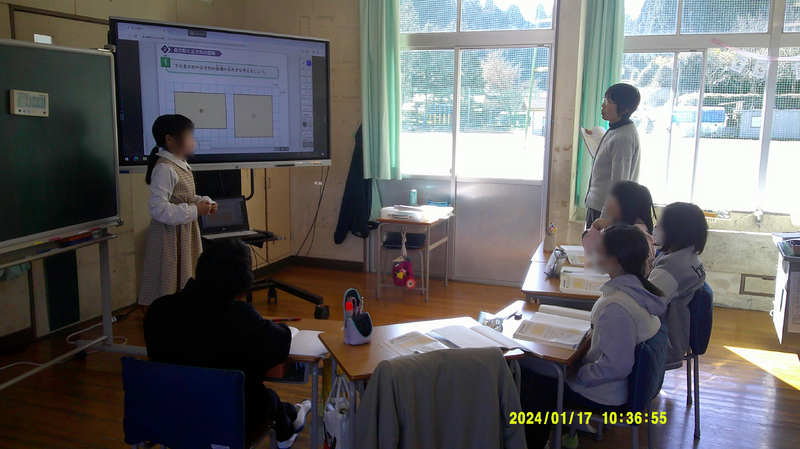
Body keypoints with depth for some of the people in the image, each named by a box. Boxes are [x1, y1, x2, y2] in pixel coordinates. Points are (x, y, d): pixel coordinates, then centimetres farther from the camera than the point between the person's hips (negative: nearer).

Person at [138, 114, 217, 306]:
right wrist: (194, 211, -23)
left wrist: (204, 202, 3)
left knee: (187, 284, 16)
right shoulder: (164, 168, -20)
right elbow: (158, 208, -26)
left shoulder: (182, 165, 11)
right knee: (171, 286, -1)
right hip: (169, 235, -9)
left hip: (186, 232, 10)